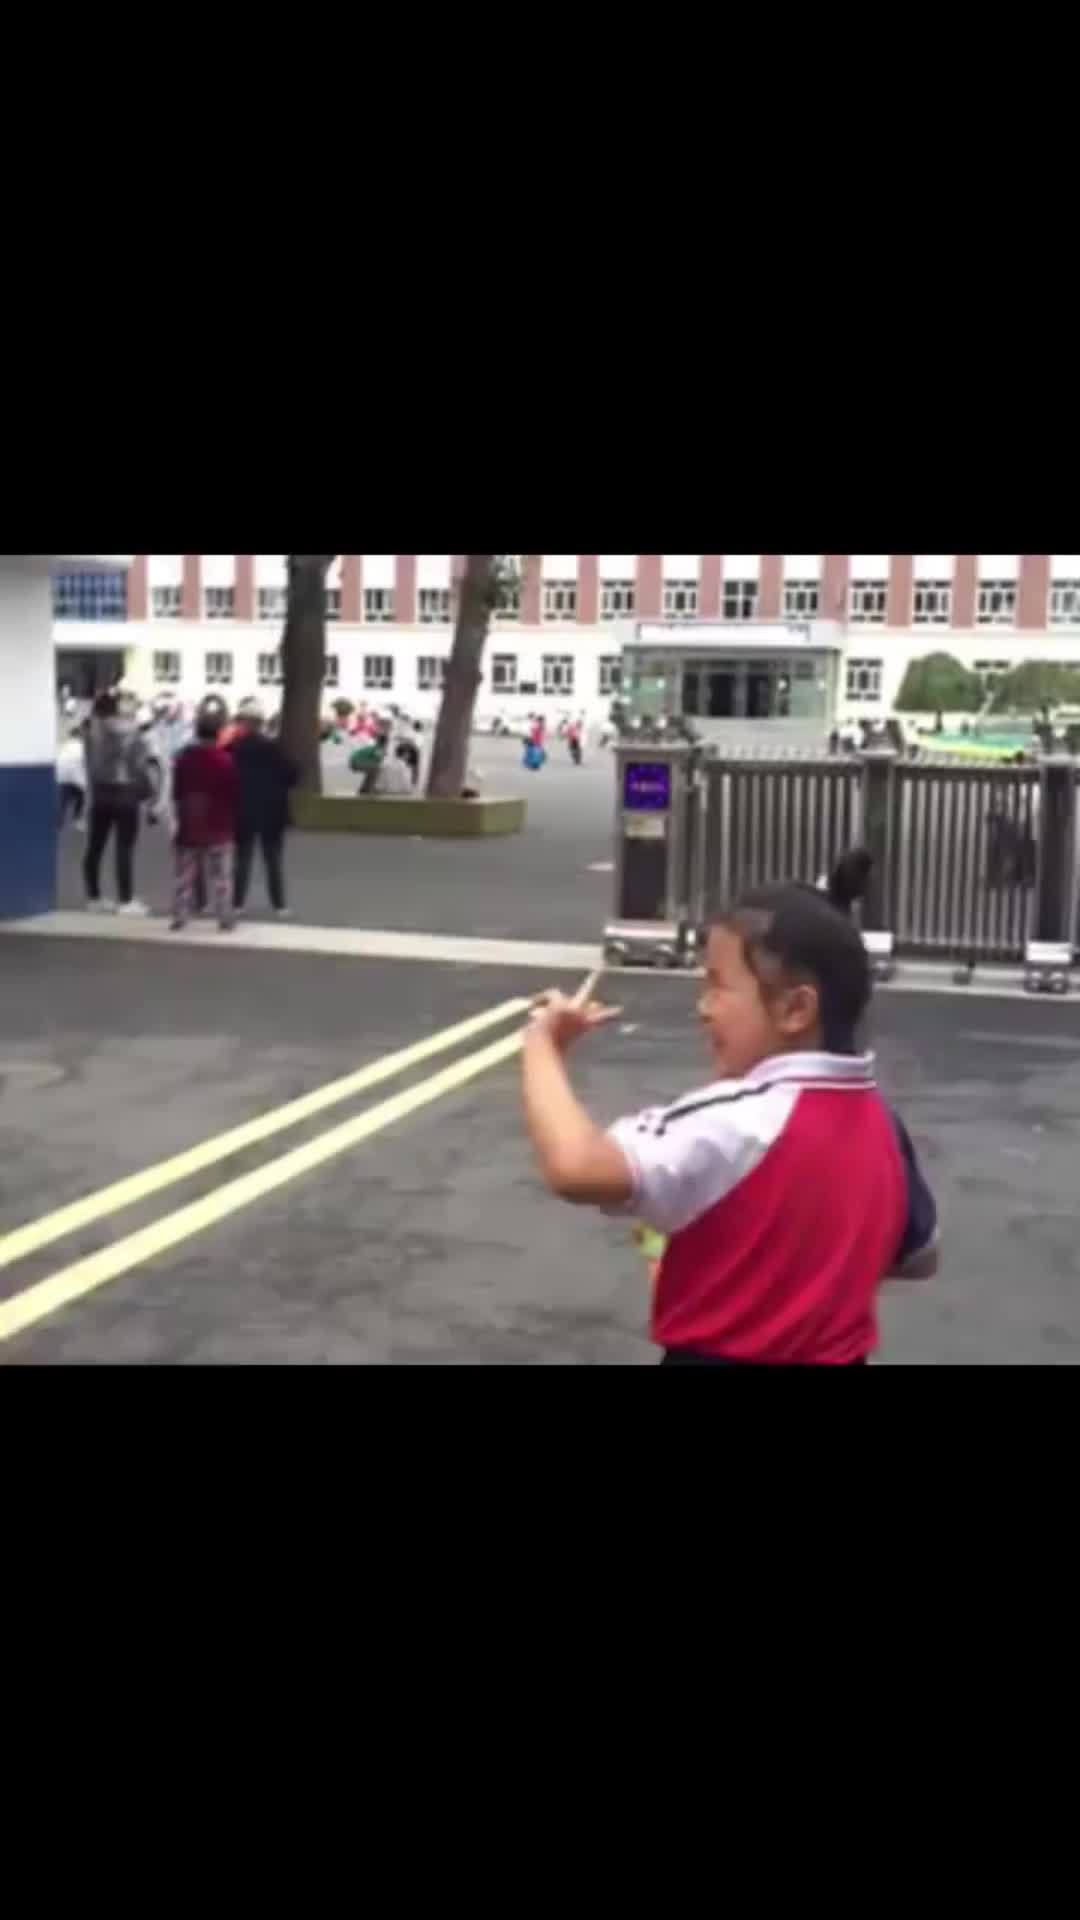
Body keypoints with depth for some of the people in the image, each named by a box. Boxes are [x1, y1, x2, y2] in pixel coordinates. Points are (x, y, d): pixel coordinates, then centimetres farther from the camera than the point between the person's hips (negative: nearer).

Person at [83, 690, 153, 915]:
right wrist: (146, 792, -4)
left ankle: (93, 898, 16)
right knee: (124, 848, -3)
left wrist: (93, 788, 11)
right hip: (124, 793, -6)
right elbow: (138, 765, -12)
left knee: (95, 847, 10)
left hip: (100, 793, 6)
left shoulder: (93, 729, 6)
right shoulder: (129, 731, -12)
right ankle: (126, 901, -2)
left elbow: (90, 762, 7)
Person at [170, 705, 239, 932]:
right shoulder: (226, 760, -11)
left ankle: (179, 918, 9)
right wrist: (232, 823, 7)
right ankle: (225, 920, 1)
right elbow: (233, 794, -5)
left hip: (189, 827, 3)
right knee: (220, 877, 1)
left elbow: (176, 793, 7)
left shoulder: (184, 757, 0)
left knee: (185, 876, 10)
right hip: (218, 828, -3)